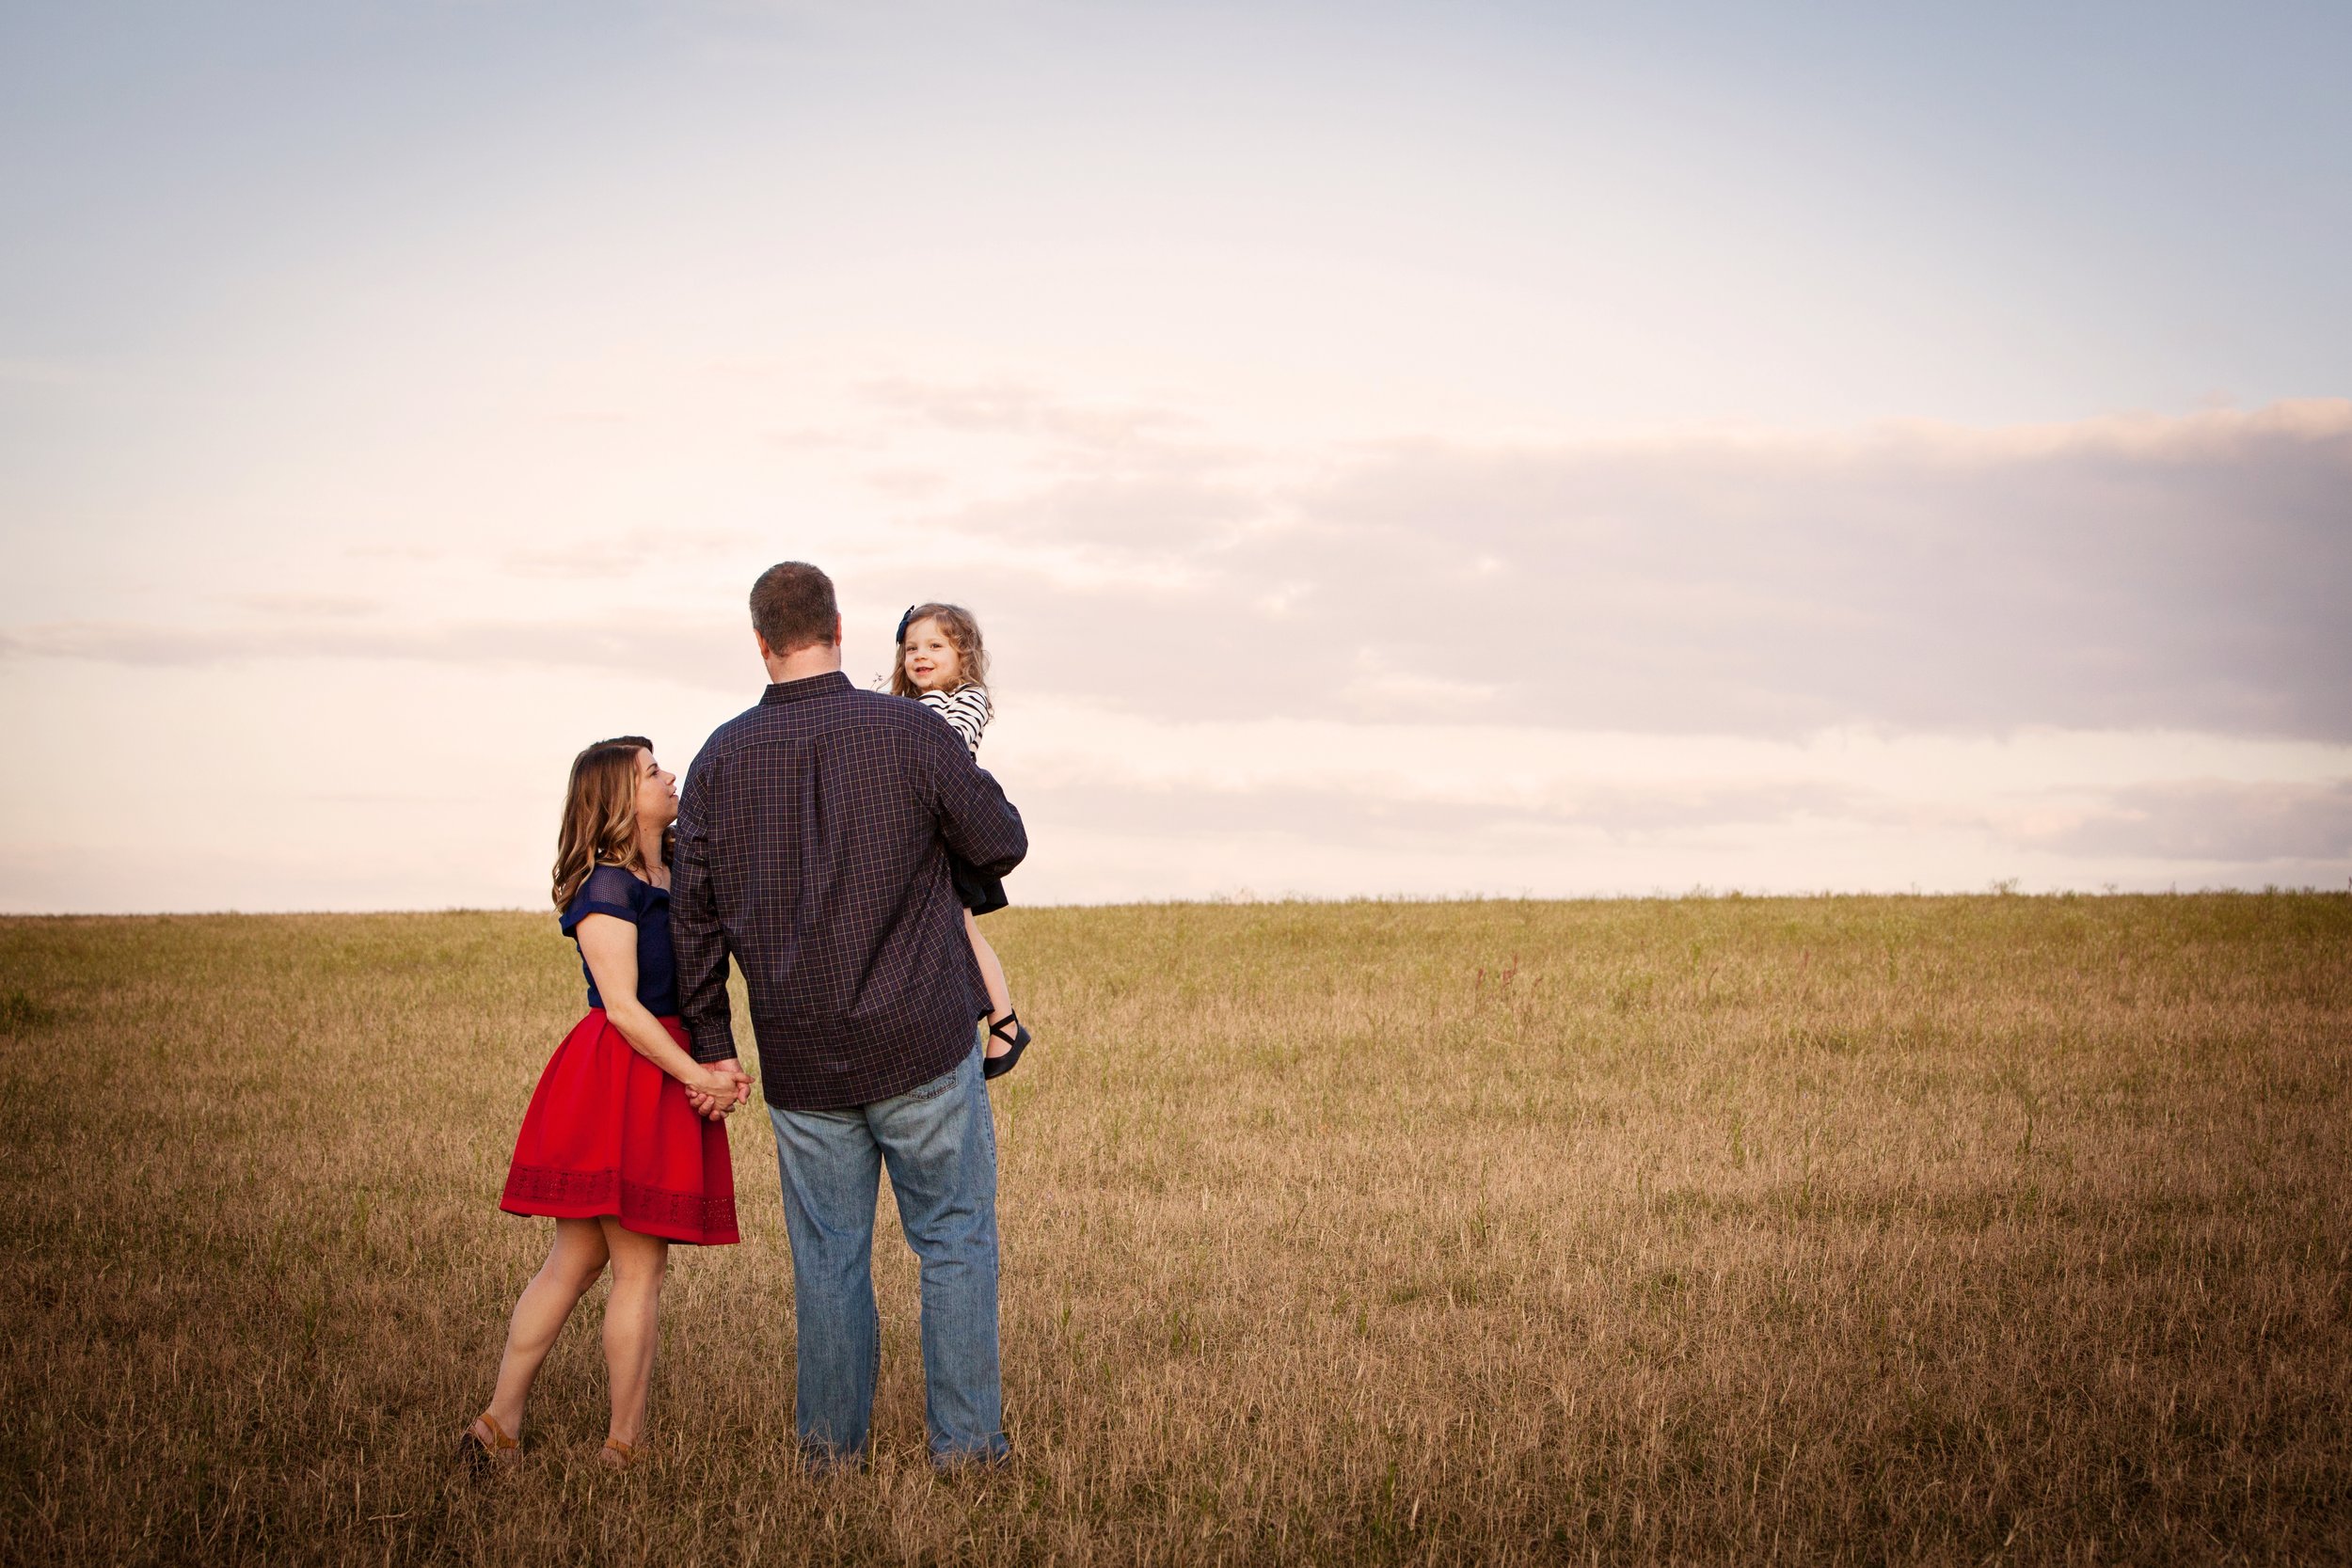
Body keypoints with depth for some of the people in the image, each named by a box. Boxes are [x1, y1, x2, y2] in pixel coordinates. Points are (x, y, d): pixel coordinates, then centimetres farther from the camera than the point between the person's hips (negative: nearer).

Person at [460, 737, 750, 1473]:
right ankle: (625, 1447, 5)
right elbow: (622, 1007, -16)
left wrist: (715, 1065, -1)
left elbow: (693, 987, 15)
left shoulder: (671, 880, 15)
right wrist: (696, 1075, -14)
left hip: (663, 1078, 9)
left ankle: (499, 1425, 12)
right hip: (618, 1080, -9)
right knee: (639, 1267, -2)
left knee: (574, 1261, 9)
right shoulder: (607, 888, -11)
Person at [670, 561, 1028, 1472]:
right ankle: (965, 1438, 7)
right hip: (923, 1048, -3)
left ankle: (830, 1442, 16)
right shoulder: (908, 732, -9)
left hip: (800, 1058, 3)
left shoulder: (720, 760, 1)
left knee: (828, 1252, 11)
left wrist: (711, 1043, 14)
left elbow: (693, 914, 5)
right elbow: (1002, 844, 0)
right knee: (955, 1239, 7)